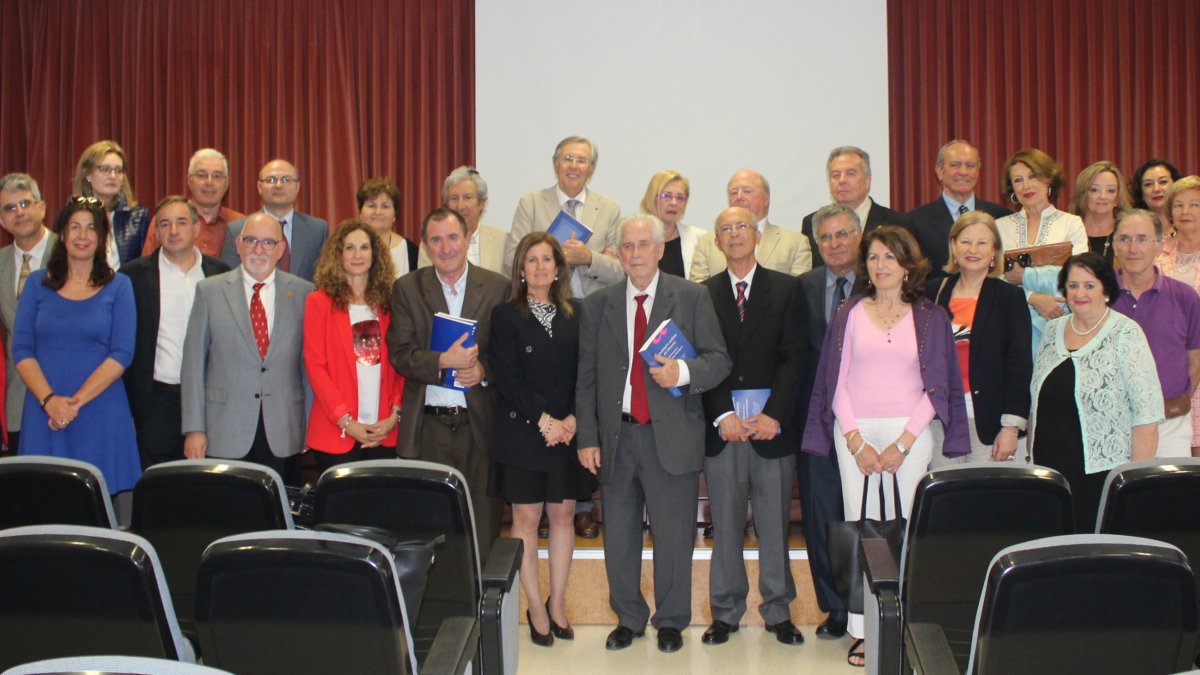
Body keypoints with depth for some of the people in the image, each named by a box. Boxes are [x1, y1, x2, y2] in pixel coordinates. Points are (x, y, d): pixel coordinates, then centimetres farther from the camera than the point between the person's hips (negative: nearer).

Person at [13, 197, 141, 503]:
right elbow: (21, 350, 4)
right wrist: (49, 400, -10)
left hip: (101, 414, -1)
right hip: (44, 416, 2)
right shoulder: (37, 283, 10)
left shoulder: (118, 286, 5)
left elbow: (122, 353, -3)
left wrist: (77, 401, -12)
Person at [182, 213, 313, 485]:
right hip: (225, 434, 0)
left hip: (284, 434, 1)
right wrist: (194, 428, -2)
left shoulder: (303, 293, 5)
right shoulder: (209, 291, 4)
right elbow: (193, 363, 3)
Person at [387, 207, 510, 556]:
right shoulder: (407, 288, 6)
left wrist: (484, 369, -14)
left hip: (479, 424, 0)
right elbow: (399, 354, -1)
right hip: (426, 426, 0)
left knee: (483, 528, 2)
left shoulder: (497, 287, 5)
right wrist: (443, 361, -18)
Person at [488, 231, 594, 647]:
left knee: (563, 515, 7)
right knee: (526, 519, 2)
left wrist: (572, 419, -10)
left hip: (568, 432, 3)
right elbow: (507, 379, -8)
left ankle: (557, 604, 20)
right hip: (522, 432, -3)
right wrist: (543, 420, -14)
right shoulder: (506, 316, -1)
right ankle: (536, 609, 12)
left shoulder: (575, 314, 7)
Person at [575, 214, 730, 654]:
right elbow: (586, 378, 7)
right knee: (619, 535, 10)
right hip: (616, 436, 2)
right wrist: (587, 437, 2)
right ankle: (629, 618, 27)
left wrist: (683, 372, -21)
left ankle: (671, 621, 22)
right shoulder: (597, 305, 8)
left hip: (672, 436, -2)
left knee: (674, 535, 4)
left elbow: (718, 360, -1)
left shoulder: (692, 298, 2)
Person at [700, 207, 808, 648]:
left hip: (772, 425, 0)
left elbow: (793, 357, -1)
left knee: (775, 524, 5)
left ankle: (778, 611, 17)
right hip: (721, 426, 1)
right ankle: (726, 612, 16)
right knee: (725, 525, 5)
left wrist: (774, 414, -11)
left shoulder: (786, 289, 7)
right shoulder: (703, 295, 9)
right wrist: (722, 415, -10)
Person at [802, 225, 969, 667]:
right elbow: (836, 382, 6)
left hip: (910, 433, -1)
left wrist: (902, 444, -8)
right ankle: (862, 630, 3)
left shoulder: (930, 318, 7)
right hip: (856, 433, 1)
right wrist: (857, 443, -6)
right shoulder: (849, 314, 9)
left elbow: (936, 386, 2)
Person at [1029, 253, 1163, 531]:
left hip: (1103, 471, -5)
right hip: (1049, 469, 5)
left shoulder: (1125, 335, -5)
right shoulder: (1052, 331, 11)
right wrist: (1031, 456, 13)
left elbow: (1147, 411, -9)